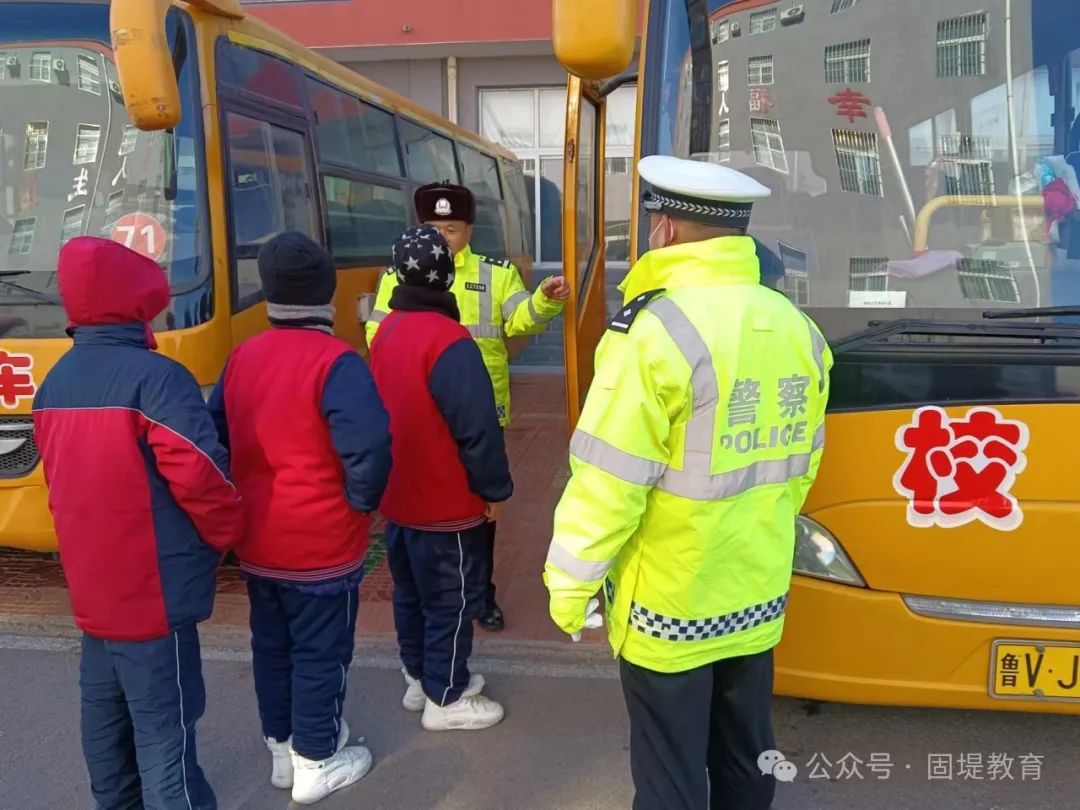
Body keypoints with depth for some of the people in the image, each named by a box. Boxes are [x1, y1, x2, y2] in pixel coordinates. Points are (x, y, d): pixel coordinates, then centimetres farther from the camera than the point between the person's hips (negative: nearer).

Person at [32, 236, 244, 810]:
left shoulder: (54, 384, 5)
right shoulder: (154, 376, -20)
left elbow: (63, 480, 13)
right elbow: (200, 474, -23)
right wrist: (226, 534, -5)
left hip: (91, 585, 8)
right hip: (155, 589, -8)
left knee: (104, 710, 20)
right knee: (164, 725, -2)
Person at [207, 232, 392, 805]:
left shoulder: (241, 357, 2)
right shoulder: (335, 362, -19)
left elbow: (216, 437, 9)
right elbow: (369, 445, -29)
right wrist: (362, 502, -11)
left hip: (256, 542, 7)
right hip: (322, 544, -6)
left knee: (271, 646, 19)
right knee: (321, 652, 9)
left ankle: (282, 751, 36)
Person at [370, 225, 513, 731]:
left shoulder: (386, 331, 3)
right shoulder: (449, 341, -23)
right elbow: (476, 426, -22)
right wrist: (495, 489, -10)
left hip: (397, 495, 8)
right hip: (447, 501, -8)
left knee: (411, 591, 20)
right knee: (453, 599, 6)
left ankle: (419, 678, 35)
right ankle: (445, 699, 18)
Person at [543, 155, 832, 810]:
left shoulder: (655, 332, -21)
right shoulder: (799, 330, 1)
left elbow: (608, 486, -20)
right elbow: (801, 467, 10)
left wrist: (570, 588, -8)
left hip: (669, 605, -6)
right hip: (759, 596, 7)